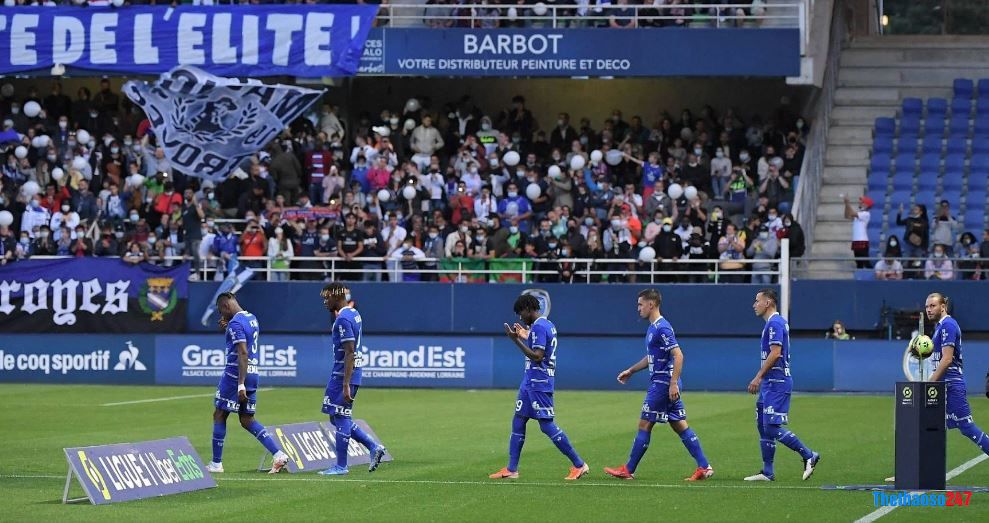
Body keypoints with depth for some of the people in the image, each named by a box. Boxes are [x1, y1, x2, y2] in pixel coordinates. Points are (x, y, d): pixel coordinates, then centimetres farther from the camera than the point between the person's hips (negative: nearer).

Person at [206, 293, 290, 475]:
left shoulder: (235, 323, -15)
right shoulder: (252, 318, 14)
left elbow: (243, 353, -23)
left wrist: (241, 385, -26)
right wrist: (227, 328, 20)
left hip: (235, 375, -9)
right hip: (253, 374, 9)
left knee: (219, 416, 4)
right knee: (247, 420, 12)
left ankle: (216, 463, 9)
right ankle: (278, 454, -1)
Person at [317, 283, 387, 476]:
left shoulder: (343, 320, -17)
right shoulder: (354, 314, 13)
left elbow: (350, 353, -23)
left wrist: (346, 385, -24)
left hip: (343, 375, -10)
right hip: (340, 375, 10)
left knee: (340, 419, -3)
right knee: (338, 418, 15)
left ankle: (341, 466, 1)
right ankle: (374, 447, 12)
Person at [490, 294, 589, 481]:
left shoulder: (538, 327, -16)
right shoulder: (548, 325, 15)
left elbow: (537, 357, -23)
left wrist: (517, 340, -23)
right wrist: (526, 337, 26)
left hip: (538, 384, -11)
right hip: (530, 382, 11)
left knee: (547, 426, -9)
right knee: (518, 421, 11)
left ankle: (579, 465, -5)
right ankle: (511, 470, 13)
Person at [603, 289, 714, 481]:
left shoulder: (662, 328, -16)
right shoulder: (653, 328, 15)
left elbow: (678, 355, -21)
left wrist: (673, 383, -25)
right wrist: (631, 371, 30)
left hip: (663, 384, -10)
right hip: (661, 383, 10)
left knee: (644, 425, -2)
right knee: (680, 425, 7)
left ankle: (628, 470, 5)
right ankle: (704, 467, 4)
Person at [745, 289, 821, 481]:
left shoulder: (774, 323, -14)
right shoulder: (775, 323, 18)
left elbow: (775, 353, -22)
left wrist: (758, 377, -21)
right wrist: (761, 379, 22)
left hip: (776, 384, -10)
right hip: (771, 384, 10)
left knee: (771, 428, -12)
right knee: (763, 426, 10)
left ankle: (809, 456, -6)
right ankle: (767, 472, 12)